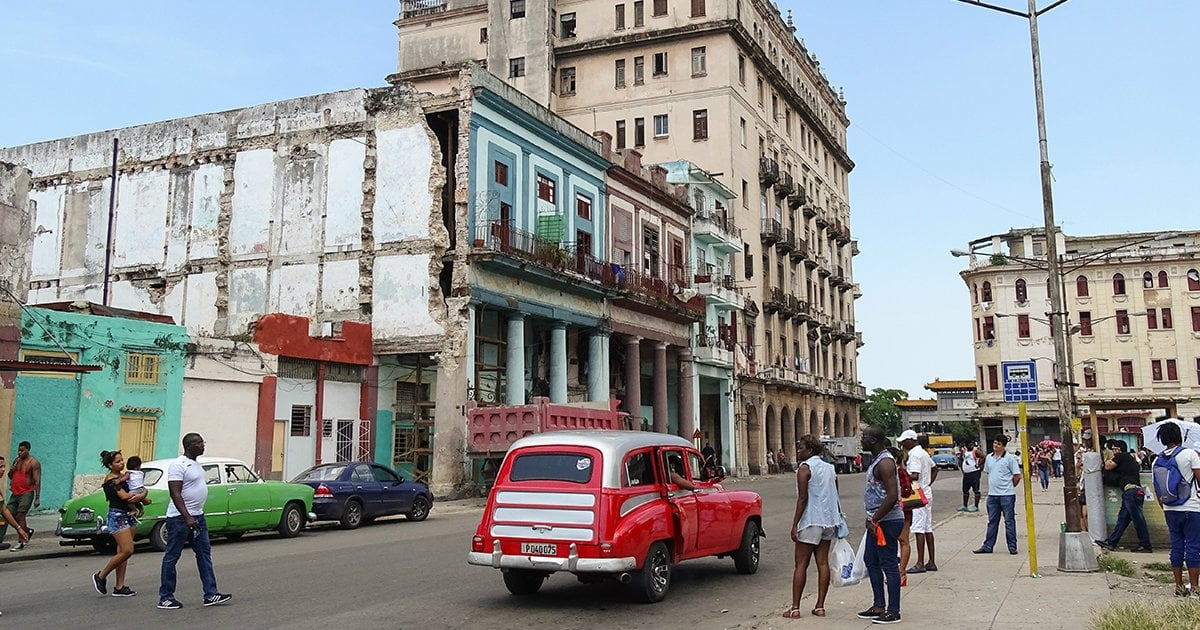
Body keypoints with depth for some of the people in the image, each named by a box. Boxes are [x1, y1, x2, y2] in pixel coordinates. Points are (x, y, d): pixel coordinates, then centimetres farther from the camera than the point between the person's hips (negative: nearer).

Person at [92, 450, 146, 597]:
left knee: (123, 552, 7)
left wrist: (141, 495, -8)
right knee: (127, 551, -14)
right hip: (117, 516, -8)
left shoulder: (125, 476, 13)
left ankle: (120, 587, 9)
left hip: (128, 515, 8)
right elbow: (124, 496, -19)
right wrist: (141, 496, -5)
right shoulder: (110, 479, -10)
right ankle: (101, 576, 3)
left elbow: (143, 489, 14)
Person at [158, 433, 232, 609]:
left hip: (197, 516, 9)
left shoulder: (196, 464, 13)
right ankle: (165, 598, 10)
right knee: (172, 557, 1)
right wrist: (187, 518, -28)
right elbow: (175, 494, -22)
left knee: (204, 553, 7)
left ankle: (210, 595, 9)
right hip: (180, 518, -9)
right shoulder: (178, 465, -16)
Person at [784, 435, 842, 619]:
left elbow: (802, 498, -15)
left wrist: (794, 524, -14)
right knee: (823, 562, 7)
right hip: (828, 521, 7)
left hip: (810, 521, -7)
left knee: (801, 564, -2)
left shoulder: (804, 468, -10)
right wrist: (838, 517, 25)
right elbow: (835, 497, 17)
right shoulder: (830, 468, 13)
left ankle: (795, 608, -2)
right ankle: (820, 606, 8)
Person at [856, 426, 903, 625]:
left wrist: (875, 519, -20)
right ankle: (879, 606, 26)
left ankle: (893, 612, 6)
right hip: (877, 521, 11)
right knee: (870, 561, 16)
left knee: (889, 564, -3)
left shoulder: (885, 462, -19)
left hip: (887, 521, -11)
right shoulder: (876, 460, 13)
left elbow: (892, 496, -26)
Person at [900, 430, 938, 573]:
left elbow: (914, 476, -26)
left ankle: (920, 564, -6)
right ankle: (931, 562, 14)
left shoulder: (914, 455, -16)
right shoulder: (924, 453, 15)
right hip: (927, 494, 10)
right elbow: (935, 469, 25)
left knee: (919, 529, -7)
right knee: (928, 529, 11)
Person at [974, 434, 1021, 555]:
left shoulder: (1009, 458, -8)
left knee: (1009, 521, 3)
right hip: (992, 494, 5)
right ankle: (988, 546, 16)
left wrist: (1009, 486, 3)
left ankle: (1012, 547, 11)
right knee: (992, 521, 11)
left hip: (1007, 495, -5)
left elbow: (1017, 476, -6)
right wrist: (993, 486, 13)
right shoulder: (989, 458, 9)